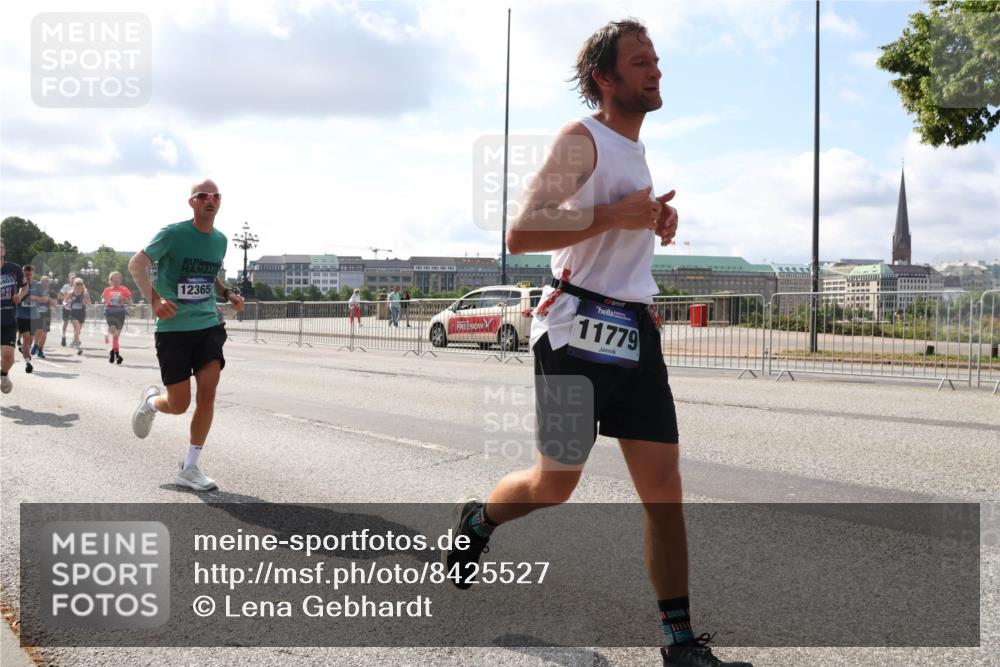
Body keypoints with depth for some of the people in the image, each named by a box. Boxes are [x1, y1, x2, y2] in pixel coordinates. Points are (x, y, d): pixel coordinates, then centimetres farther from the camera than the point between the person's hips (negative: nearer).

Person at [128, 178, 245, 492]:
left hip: (208, 325, 5)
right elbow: (136, 264, -6)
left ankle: (189, 469, 0)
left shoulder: (220, 240, 9)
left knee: (208, 390, -11)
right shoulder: (173, 234, -9)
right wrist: (154, 299, -20)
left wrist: (228, 294, 6)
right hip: (173, 328, -4)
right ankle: (151, 401, 37)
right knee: (179, 404, -3)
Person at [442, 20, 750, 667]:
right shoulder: (581, 140, -9)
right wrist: (613, 215, -24)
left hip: (635, 331, 7)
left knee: (664, 485, 0)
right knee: (555, 484, 6)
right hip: (579, 329, -7)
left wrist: (656, 223, 12)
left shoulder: (635, 151, 17)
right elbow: (519, 234, -19)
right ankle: (477, 521, 38)